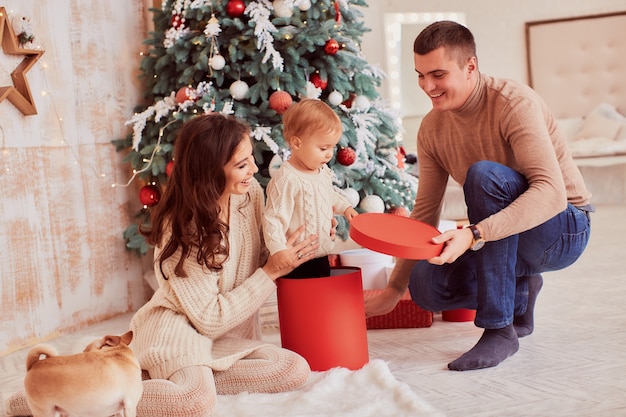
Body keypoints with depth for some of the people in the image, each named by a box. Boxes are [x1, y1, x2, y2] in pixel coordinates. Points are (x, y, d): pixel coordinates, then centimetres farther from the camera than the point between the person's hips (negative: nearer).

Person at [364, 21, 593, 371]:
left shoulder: (514, 103, -22)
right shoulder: (432, 128, -2)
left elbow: (552, 192, -34)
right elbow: (425, 212, 4)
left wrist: (474, 235, -46)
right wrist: (394, 289, 2)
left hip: (564, 229, -6)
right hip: (500, 237, 6)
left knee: (484, 174, -33)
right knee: (426, 286, -20)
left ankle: (500, 329, -25)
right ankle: (520, 290, 12)